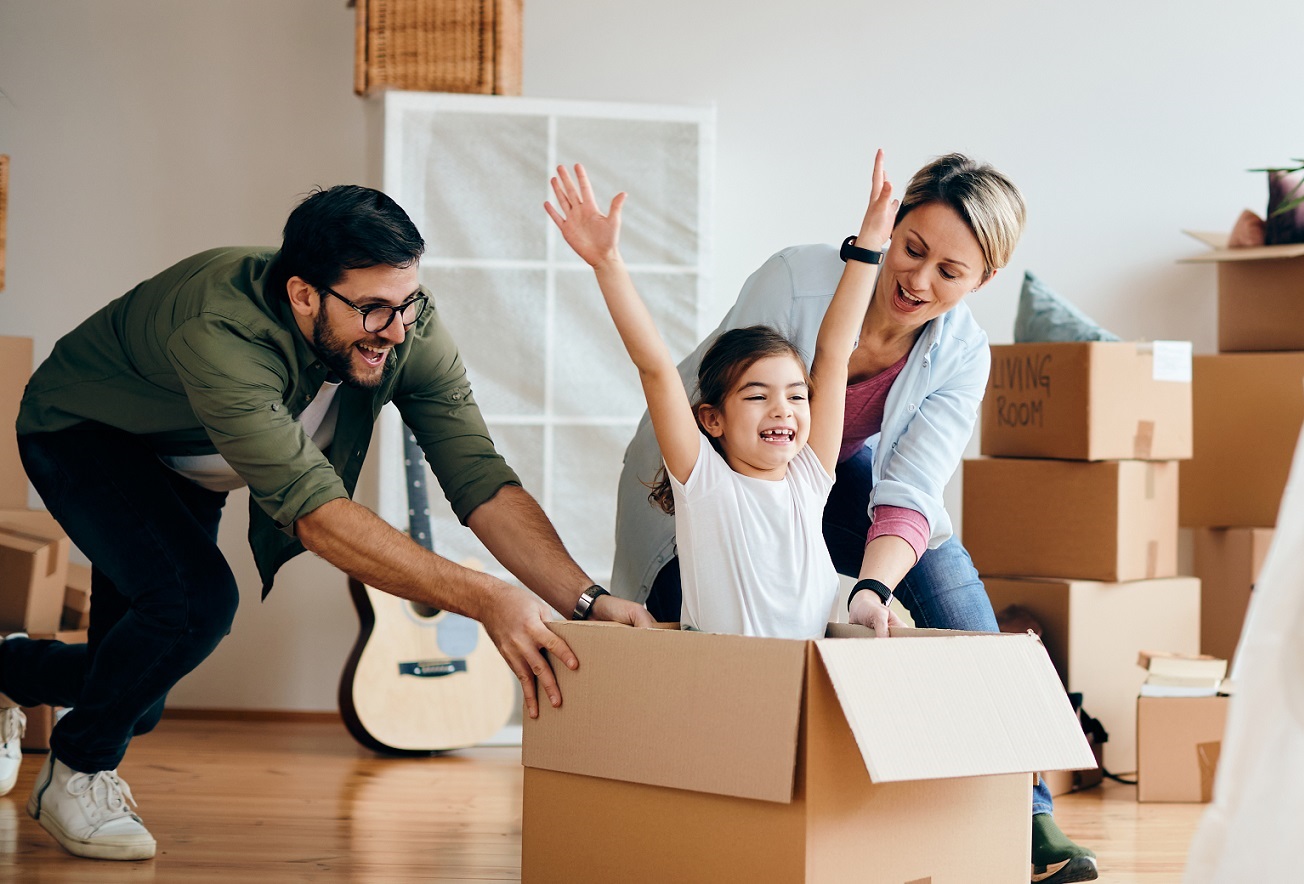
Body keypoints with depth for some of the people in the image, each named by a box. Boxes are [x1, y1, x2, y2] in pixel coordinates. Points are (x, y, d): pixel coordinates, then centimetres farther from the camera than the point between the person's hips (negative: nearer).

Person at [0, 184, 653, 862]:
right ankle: (78, 772, -6)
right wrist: (485, 601, -58)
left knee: (134, 701, 11)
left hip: (182, 471, 6)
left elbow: (480, 478, -30)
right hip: (79, 434, -6)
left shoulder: (408, 330, -27)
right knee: (195, 598, -32)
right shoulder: (221, 332, -45)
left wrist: (586, 599, -45)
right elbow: (311, 507, -51)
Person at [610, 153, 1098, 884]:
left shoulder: (961, 353, -19)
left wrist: (872, 590, -47)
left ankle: (1021, 814, -21)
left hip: (835, 476, 2)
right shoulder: (795, 282, -32)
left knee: (941, 560, -21)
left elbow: (907, 495, -28)